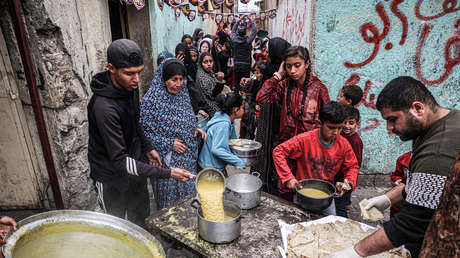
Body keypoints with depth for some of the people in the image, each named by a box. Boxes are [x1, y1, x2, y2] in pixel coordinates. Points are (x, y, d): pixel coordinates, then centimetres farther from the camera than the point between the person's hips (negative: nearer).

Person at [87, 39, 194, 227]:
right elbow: (119, 161, -33)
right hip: (113, 175, -7)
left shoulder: (130, 86, -7)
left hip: (135, 165, 7)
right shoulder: (104, 106, -34)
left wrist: (147, 148, 8)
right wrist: (167, 173, -36)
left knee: (139, 218, 24)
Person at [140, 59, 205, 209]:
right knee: (169, 193, 10)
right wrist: (169, 144, -19)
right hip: (167, 159, -6)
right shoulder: (151, 100, -17)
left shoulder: (182, 94, 4)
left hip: (187, 157, 6)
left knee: (188, 190, 18)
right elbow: (145, 130, -15)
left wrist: (195, 129, -3)